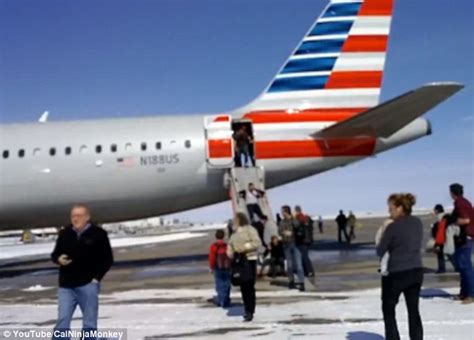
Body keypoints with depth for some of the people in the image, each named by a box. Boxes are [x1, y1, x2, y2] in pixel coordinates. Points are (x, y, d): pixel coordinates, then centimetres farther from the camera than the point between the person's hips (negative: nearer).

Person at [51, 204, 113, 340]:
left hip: (88, 285, -2)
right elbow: (54, 254, 17)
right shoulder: (64, 233, 5)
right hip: (66, 286, 3)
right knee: (62, 320, -1)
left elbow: (108, 259, 0)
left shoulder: (98, 234, -4)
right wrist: (58, 259, -7)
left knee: (89, 323, 4)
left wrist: (97, 277, -9)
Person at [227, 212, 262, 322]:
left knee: (249, 287, -9)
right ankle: (247, 310, 19)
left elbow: (257, 242, -12)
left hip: (249, 260, -7)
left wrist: (245, 247, -20)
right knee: (243, 287, 9)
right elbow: (230, 243, 22)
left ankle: (250, 312, -6)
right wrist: (230, 251, 3)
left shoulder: (250, 229, -5)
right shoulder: (235, 232, 15)